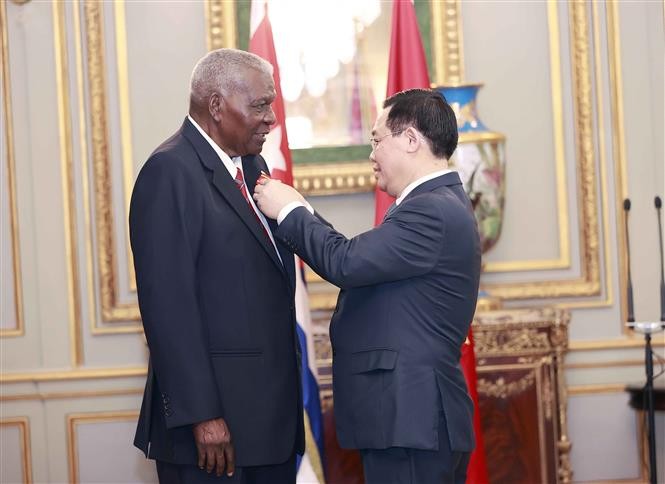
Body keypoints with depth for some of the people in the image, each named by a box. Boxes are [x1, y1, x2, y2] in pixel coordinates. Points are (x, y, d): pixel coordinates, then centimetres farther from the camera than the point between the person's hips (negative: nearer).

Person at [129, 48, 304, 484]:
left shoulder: (252, 165, 14)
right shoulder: (171, 171, -13)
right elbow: (168, 305, -18)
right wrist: (201, 415, -20)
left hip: (273, 413, 8)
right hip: (216, 419, -8)